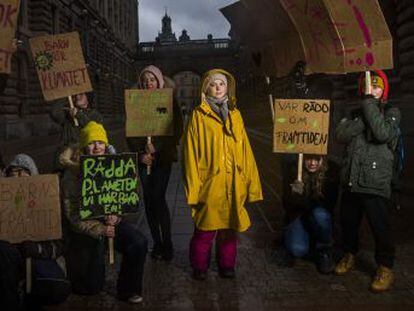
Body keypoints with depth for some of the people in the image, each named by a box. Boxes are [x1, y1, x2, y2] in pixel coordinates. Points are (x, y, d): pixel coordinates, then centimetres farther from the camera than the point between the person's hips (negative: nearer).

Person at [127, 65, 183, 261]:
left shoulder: (169, 102, 2)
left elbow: (177, 130, -3)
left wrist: (156, 146, -11)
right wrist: (140, 153, -5)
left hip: (163, 157, -3)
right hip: (144, 159, 3)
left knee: (158, 198, -12)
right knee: (148, 200, 4)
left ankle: (167, 244, 1)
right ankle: (156, 243, 15)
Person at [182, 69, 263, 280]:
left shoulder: (235, 115, 12)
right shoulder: (198, 116, 0)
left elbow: (245, 150, 11)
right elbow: (190, 153, -4)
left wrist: (250, 181, 5)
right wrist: (193, 187, -10)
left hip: (233, 185, 4)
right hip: (209, 183, -3)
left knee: (229, 228, 12)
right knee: (205, 229, 3)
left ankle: (227, 266, 28)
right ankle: (200, 268, 22)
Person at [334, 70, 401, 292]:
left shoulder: (391, 113, 3)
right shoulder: (356, 113, 15)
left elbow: (383, 133, -18)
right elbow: (341, 136, -2)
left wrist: (370, 106, -11)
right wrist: (362, 118, -10)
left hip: (376, 182, -4)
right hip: (351, 180, 4)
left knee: (380, 227, -1)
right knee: (348, 222, 14)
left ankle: (385, 268, 16)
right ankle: (350, 255, 36)